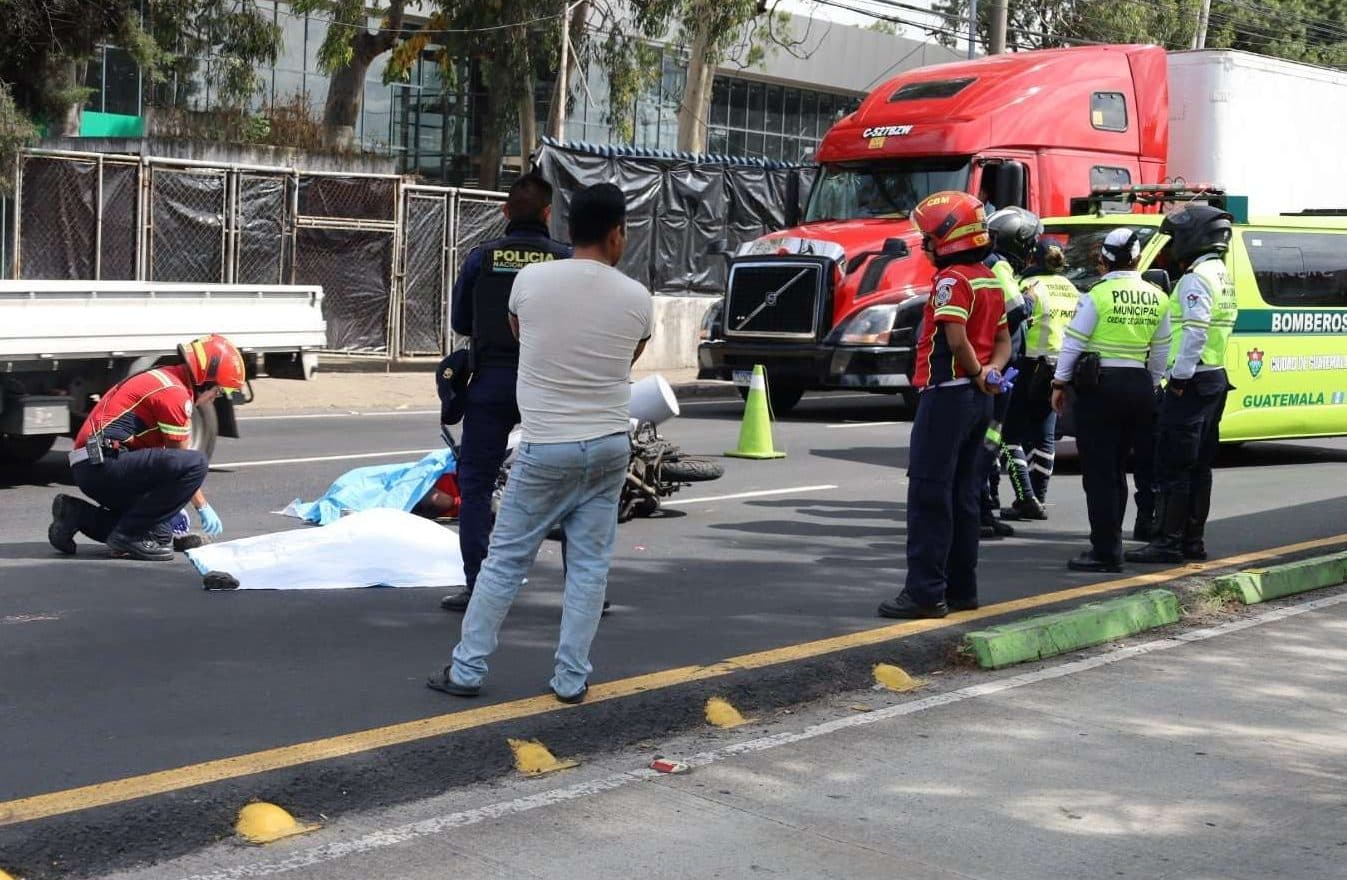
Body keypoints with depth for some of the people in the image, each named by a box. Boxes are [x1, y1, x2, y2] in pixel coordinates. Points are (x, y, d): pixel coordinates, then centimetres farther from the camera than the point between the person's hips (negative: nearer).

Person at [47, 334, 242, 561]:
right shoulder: (175, 392, -10)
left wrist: (172, 505, 33)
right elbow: (183, 458, -4)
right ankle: (129, 536, -14)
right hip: (103, 464, -10)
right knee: (195, 464, -22)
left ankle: (77, 514, 14)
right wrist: (203, 507, 7)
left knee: (161, 532, 15)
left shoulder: (165, 379, 21)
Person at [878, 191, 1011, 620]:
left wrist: (976, 374, -9)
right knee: (963, 496, 13)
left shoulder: (951, 280, -14)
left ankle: (925, 592, -7)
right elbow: (1003, 341, 18)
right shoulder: (990, 280, 15)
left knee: (928, 496, -6)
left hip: (947, 393, -9)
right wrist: (991, 372, 0)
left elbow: (956, 340, -24)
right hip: (978, 400, 9)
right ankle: (961, 589, 18)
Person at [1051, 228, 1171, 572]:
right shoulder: (1157, 299, 6)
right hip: (1140, 388, 6)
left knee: (1098, 471, -3)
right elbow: (1161, 352, 12)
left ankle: (1106, 551, -5)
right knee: (1117, 469, 16)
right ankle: (1110, 542, 21)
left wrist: (1060, 383, 0)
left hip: (1100, 386, -6)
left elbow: (1073, 343, -9)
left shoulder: (1099, 295, -11)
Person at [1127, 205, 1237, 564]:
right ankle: (1194, 540, 17)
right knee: (1199, 465, 13)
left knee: (1172, 465, -7)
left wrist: (1180, 376, -22)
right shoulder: (1223, 276, 17)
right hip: (1216, 378, 10)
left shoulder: (1196, 278, -14)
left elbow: (1196, 331, -24)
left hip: (1192, 382, -10)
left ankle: (1168, 541, -6)